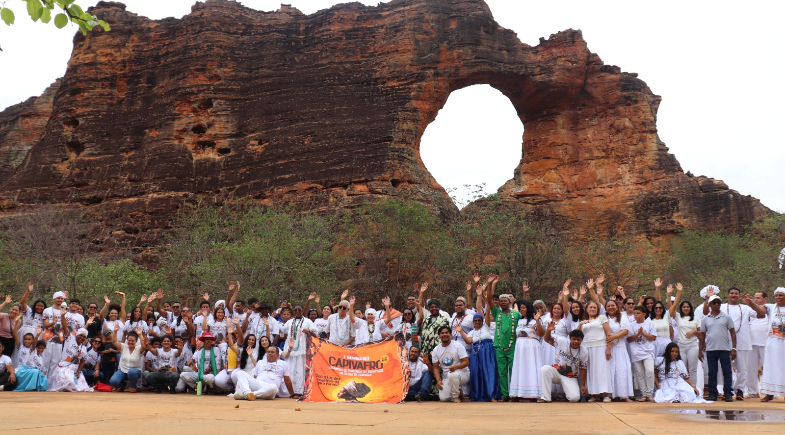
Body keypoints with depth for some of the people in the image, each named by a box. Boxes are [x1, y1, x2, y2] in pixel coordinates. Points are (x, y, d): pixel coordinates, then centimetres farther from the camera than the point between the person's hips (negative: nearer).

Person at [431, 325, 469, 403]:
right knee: (443, 398, -19)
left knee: (452, 375, -39)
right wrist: (438, 380, -11)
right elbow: (436, 367, 5)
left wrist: (455, 367, -31)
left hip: (462, 373, -4)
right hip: (446, 378, 4)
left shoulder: (458, 346, -7)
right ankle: (458, 392, 14)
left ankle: (456, 396, -13)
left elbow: (466, 362, -13)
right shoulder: (436, 350, 4)